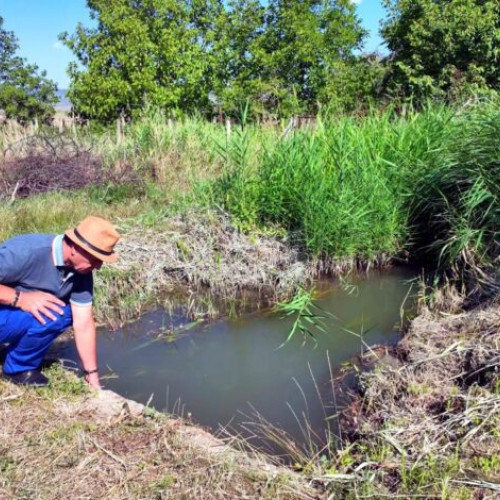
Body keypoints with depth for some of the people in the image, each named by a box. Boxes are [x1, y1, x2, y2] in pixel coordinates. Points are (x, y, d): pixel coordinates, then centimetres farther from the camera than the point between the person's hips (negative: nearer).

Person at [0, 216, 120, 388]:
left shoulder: (81, 272, -9)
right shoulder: (26, 252, -31)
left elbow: (84, 324, -6)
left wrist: (93, 378, -4)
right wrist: (20, 298, -34)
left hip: (20, 316, 7)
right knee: (49, 316, -26)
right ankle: (18, 368, -3)